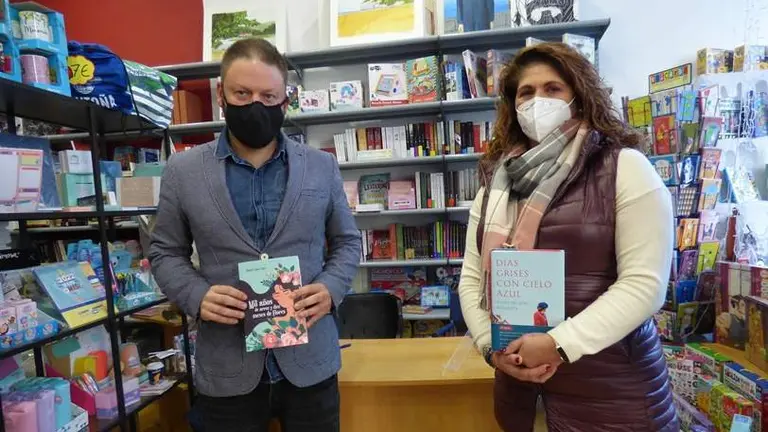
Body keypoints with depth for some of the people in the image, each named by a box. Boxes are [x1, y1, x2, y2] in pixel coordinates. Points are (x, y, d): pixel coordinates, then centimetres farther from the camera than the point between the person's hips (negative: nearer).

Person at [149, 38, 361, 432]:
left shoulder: (322, 166, 1)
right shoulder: (183, 170, -1)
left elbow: (347, 241, 8)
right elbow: (165, 252, 7)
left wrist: (331, 288, -10)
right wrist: (196, 296, -12)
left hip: (310, 361, 1)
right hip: (226, 369, 0)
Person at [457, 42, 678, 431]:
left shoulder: (624, 168, -6)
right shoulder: (496, 182, 6)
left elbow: (644, 282, -13)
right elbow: (472, 277, 5)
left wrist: (559, 345, -19)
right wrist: (491, 346, -7)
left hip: (608, 382, -4)